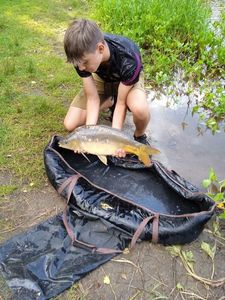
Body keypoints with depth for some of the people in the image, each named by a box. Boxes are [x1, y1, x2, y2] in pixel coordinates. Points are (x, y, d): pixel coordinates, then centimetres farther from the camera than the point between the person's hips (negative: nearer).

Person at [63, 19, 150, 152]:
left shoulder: (128, 59, -40)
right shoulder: (82, 56, -30)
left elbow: (121, 103, -30)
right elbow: (92, 98, -25)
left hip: (127, 79, -3)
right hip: (101, 79, 4)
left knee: (139, 109, -41)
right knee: (70, 125, -10)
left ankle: (140, 137, -4)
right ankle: (110, 101, 13)